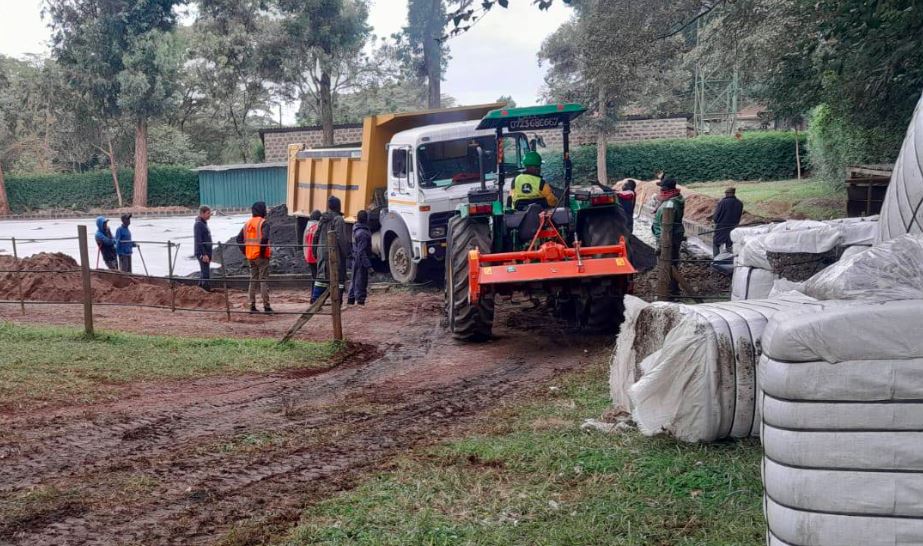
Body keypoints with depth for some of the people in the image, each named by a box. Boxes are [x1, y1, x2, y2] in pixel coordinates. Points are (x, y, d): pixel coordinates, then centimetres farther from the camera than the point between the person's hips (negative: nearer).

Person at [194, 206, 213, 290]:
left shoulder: (204, 223, 15)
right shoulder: (198, 224, -14)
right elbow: (198, 241, -20)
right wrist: (204, 254, -23)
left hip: (206, 253, 10)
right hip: (202, 254, -10)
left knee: (204, 273, 14)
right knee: (206, 273, -9)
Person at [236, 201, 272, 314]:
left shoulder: (247, 223, 10)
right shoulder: (263, 223, -11)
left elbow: (239, 239, 7)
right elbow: (264, 238, -26)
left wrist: (245, 252, 9)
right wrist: (263, 251, -15)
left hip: (250, 257, 6)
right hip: (261, 256, -6)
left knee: (253, 280, 13)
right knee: (264, 280, -2)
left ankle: (252, 306, 14)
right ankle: (266, 306, -2)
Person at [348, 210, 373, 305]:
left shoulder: (356, 229, 8)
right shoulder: (363, 233, -21)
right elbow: (362, 251, -23)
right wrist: (368, 264, -22)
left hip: (356, 259, 10)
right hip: (362, 260, -10)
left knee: (355, 279, 18)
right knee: (361, 281, -4)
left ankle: (351, 299, 26)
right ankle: (360, 300, 0)